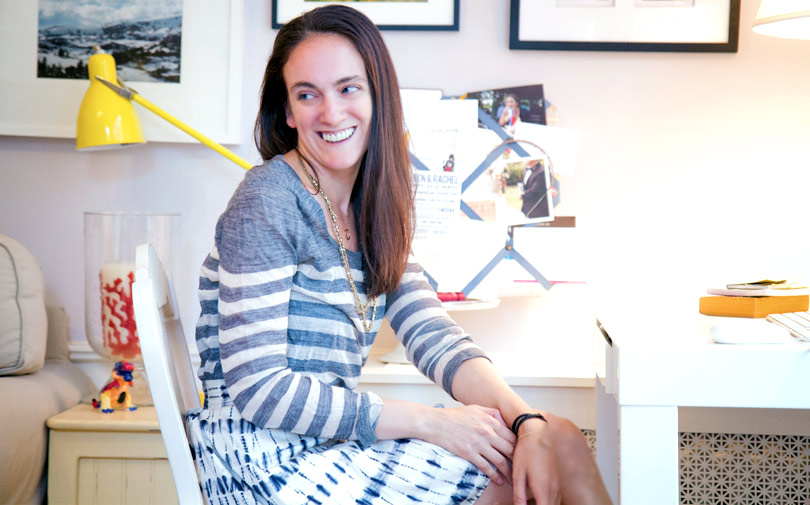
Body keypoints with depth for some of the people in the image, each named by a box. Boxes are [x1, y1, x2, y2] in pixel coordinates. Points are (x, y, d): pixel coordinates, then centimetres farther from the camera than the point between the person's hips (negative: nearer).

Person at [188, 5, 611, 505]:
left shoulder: (374, 210, 10)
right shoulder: (266, 204, -14)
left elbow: (432, 335, 3)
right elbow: (257, 387, -19)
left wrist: (528, 422, -14)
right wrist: (429, 422, -19)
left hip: (332, 443, 7)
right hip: (263, 459, -7)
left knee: (561, 441, -7)